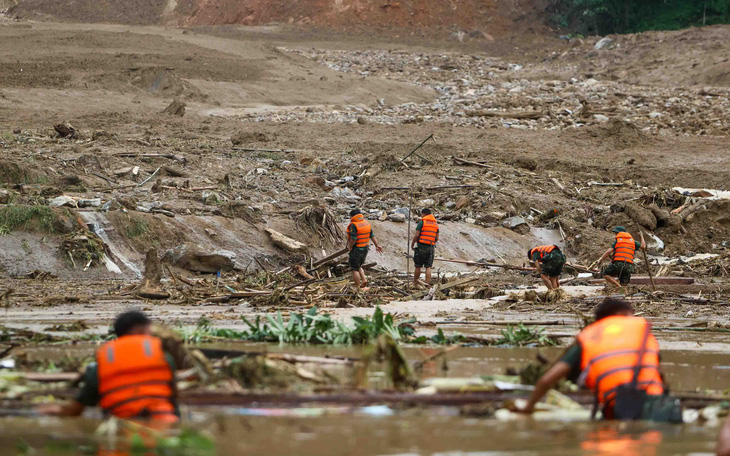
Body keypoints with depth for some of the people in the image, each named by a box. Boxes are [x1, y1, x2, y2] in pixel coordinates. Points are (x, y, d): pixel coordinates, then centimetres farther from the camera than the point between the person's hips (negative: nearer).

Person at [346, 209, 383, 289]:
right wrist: (377, 245, 16)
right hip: (365, 249, 8)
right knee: (359, 266, 25)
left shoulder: (353, 225, -19)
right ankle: (364, 279, 7)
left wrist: (350, 246, -10)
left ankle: (357, 287, 4)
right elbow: (372, 236, 10)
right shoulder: (366, 223, 5)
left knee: (355, 269, 2)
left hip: (356, 250, -8)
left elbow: (353, 239, -26)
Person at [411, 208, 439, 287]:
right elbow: (437, 238, 10)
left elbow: (417, 235, -10)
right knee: (428, 267, 2)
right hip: (431, 247, 4)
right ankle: (427, 284, -6)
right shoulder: (436, 224, 12)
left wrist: (412, 244, 4)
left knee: (418, 266, 3)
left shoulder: (422, 222, -5)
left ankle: (415, 284, 8)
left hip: (421, 246, -4)